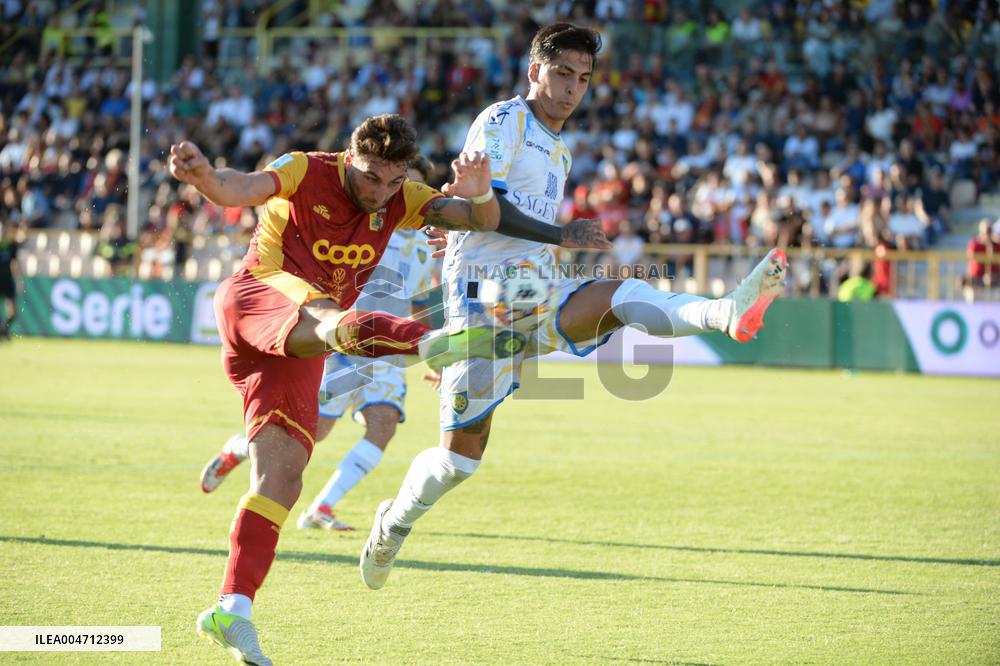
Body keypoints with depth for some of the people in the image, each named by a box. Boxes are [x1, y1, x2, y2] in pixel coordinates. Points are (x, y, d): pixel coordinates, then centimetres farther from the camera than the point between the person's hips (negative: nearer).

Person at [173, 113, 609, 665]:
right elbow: (235, 190, -24)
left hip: (295, 354, 7)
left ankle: (232, 612, -9)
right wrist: (202, 174, -47)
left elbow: (484, 221, 1)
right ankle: (433, 343, -70)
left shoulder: (400, 200, 9)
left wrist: (478, 190, -23)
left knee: (281, 479, -7)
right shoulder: (306, 173, -6)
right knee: (328, 318, -39)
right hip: (256, 296, -7)